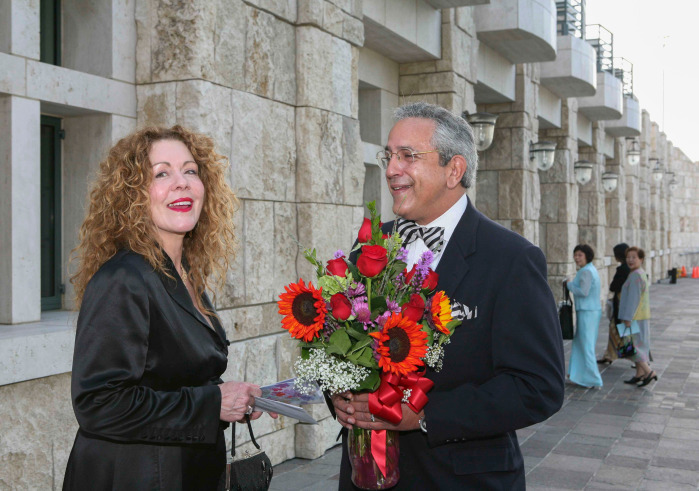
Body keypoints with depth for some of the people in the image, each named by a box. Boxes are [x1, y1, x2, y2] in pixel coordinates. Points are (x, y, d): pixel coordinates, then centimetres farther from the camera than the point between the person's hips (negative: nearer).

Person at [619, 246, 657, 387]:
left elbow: (633, 298, -21)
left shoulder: (635, 275, -18)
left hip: (635, 317, -10)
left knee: (632, 345, -6)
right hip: (642, 316, 10)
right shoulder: (642, 273, 15)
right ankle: (640, 374, 20)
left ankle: (649, 372, -6)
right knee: (639, 344, 14)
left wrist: (627, 318, -21)